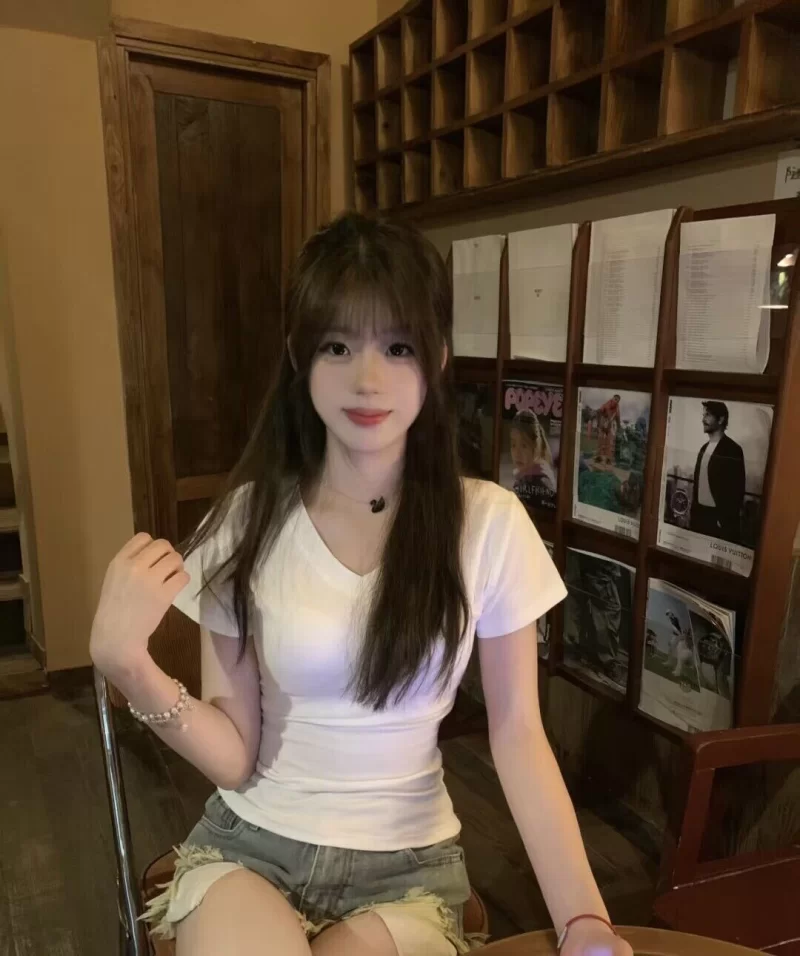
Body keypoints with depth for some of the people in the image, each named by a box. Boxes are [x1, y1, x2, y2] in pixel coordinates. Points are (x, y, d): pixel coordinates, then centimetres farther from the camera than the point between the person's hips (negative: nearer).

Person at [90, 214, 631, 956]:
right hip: (248, 846, 0)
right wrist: (125, 662, -24)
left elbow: (517, 735, -6)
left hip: (406, 865, 1)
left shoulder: (488, 523, -13)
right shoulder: (249, 520, -11)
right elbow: (235, 756, -9)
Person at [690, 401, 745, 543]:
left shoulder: (733, 450, -10)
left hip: (719, 516, -7)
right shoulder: (704, 448, 13)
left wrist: (727, 520, -15)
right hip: (700, 513, 7)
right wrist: (692, 510, 13)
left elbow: (737, 489, -12)